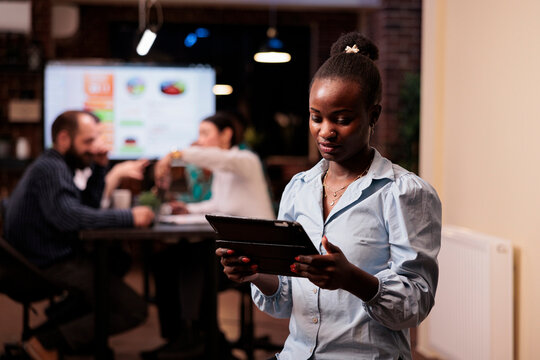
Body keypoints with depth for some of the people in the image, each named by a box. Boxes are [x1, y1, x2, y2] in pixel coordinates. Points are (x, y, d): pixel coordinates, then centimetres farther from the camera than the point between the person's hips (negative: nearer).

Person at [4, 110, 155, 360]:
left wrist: (99, 169, 6)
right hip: (53, 264, -10)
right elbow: (68, 216, -31)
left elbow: (89, 206, 17)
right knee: (134, 310, -13)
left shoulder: (55, 166, 17)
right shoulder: (50, 168, -16)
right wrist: (129, 217, -28)